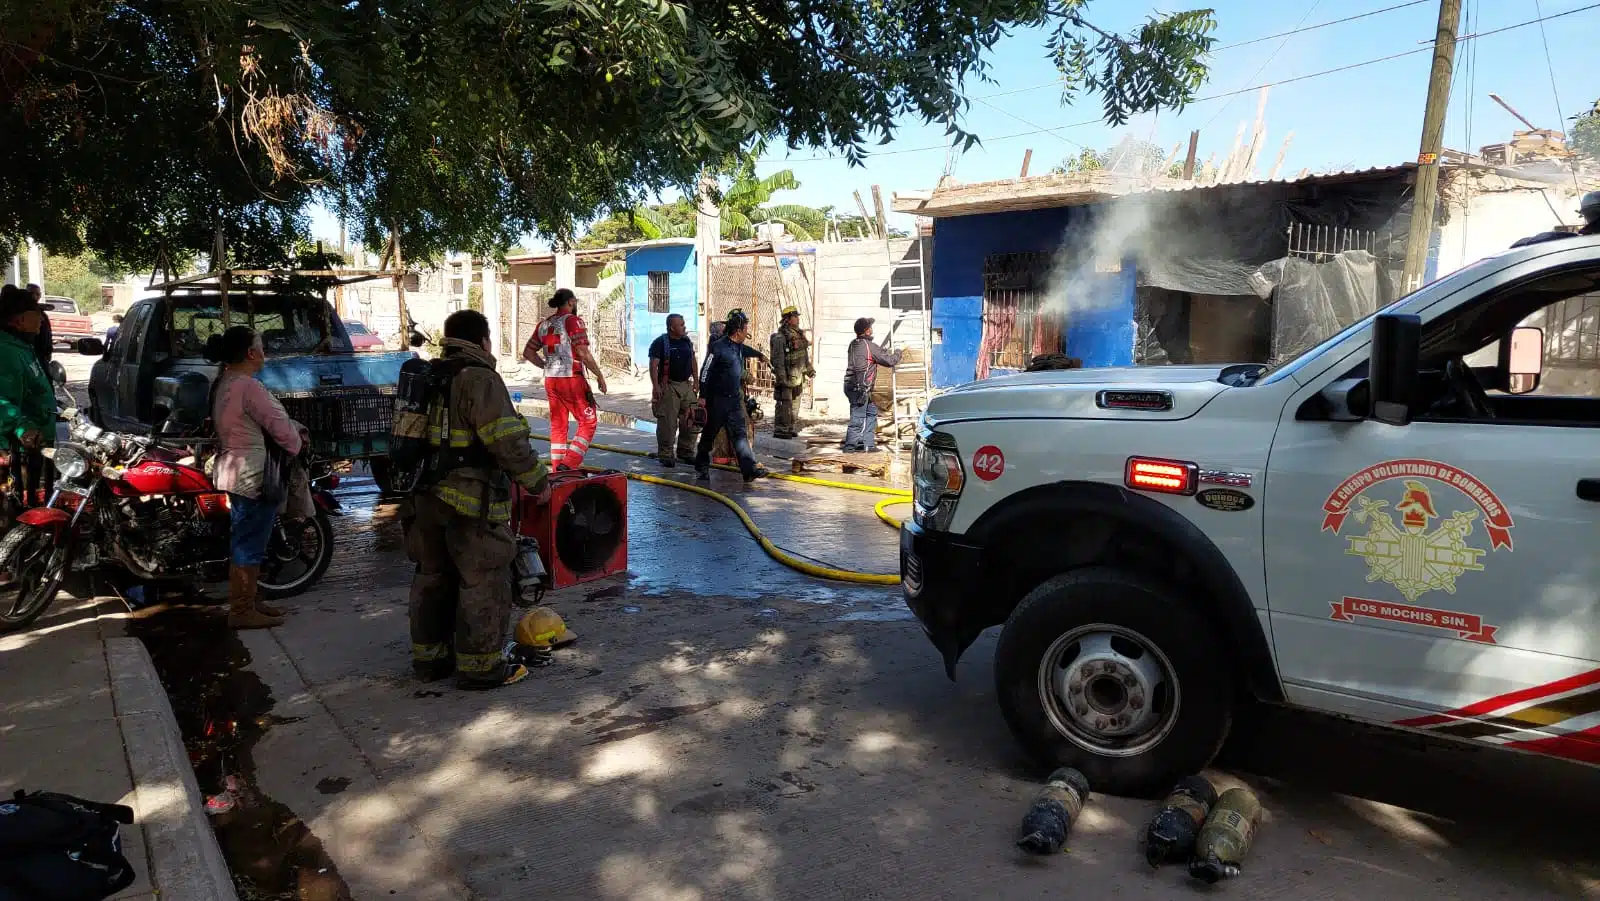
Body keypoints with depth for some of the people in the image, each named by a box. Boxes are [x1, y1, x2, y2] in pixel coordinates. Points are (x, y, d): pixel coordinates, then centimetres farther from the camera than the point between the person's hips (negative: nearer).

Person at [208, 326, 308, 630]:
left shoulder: (223, 383, 12)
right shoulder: (249, 386, -20)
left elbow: (270, 415, 13)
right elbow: (280, 427, -18)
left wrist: (296, 428, 1)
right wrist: (297, 444, 0)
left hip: (234, 472, 11)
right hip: (253, 476, -11)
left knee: (245, 540, 18)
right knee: (249, 544, -4)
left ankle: (250, 600, 29)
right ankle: (242, 611, 3)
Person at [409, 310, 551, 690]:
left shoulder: (428, 377, 14)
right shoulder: (479, 379, -14)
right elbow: (506, 440, -20)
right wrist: (538, 480, -10)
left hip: (425, 498, 9)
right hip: (471, 501, -9)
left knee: (432, 577, 18)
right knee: (483, 583, 1)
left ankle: (428, 657, 28)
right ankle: (479, 666, 7)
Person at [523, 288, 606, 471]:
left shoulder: (544, 324, 12)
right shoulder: (573, 321, -8)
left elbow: (528, 353, 15)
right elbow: (583, 353, -15)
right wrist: (599, 375, -7)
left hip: (551, 380, 7)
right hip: (572, 379, -7)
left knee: (557, 425, 12)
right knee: (589, 422, 1)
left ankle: (558, 470, 13)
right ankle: (569, 464, -12)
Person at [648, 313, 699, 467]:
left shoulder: (687, 341, 12)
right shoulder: (660, 342, -8)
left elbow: (693, 361, 20)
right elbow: (654, 365, -12)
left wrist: (696, 380, 14)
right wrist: (655, 386, -19)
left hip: (686, 385, 6)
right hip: (668, 386, -6)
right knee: (667, 423, -6)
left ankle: (686, 452, 19)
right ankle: (666, 455, 3)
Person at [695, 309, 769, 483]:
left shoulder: (739, 347, 12)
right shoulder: (718, 347, -15)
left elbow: (746, 350, 38)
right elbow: (705, 371, -13)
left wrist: (759, 354, 57)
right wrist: (703, 396, -16)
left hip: (735, 399, 7)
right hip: (717, 399, -7)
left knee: (740, 434, -3)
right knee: (709, 434, 7)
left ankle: (750, 469, -10)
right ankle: (701, 467, 23)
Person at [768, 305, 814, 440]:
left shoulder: (799, 334, 12)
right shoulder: (780, 337, -15)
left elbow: (804, 353, 23)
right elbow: (778, 358, -19)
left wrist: (809, 368, 22)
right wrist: (781, 377, -23)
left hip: (797, 376, 8)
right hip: (786, 376, -8)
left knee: (793, 403, 12)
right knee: (784, 403, -7)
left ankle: (789, 428, 20)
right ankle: (779, 430, -2)